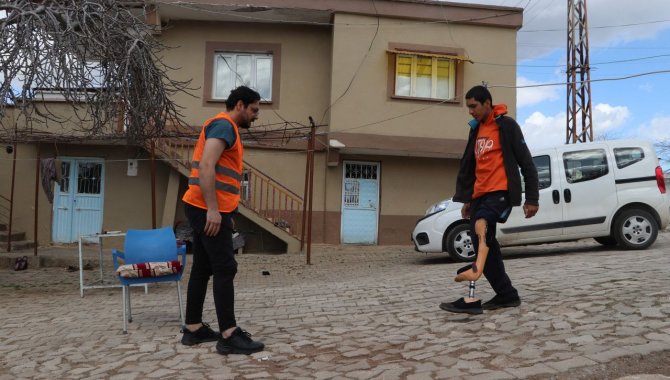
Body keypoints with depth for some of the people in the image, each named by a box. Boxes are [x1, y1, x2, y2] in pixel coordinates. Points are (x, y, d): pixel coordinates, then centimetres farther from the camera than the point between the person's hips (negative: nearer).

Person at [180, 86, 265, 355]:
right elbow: (206, 166, -21)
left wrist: (222, 211, 19)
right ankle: (229, 335, -6)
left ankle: (193, 329, 17)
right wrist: (213, 209, -25)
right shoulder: (224, 125, -9)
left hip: (205, 209, 10)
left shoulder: (225, 128, 23)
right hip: (208, 210, -10)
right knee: (225, 269, -9)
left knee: (202, 269, 11)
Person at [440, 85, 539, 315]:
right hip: (480, 194, 8)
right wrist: (466, 198, 22)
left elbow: (526, 163, -3)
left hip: (502, 192, -8)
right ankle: (507, 294, 14)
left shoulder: (507, 125, -1)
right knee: (484, 242, 2)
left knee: (480, 224, -33)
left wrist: (532, 198, -7)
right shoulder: (475, 130, 21)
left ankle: (473, 298, -43)